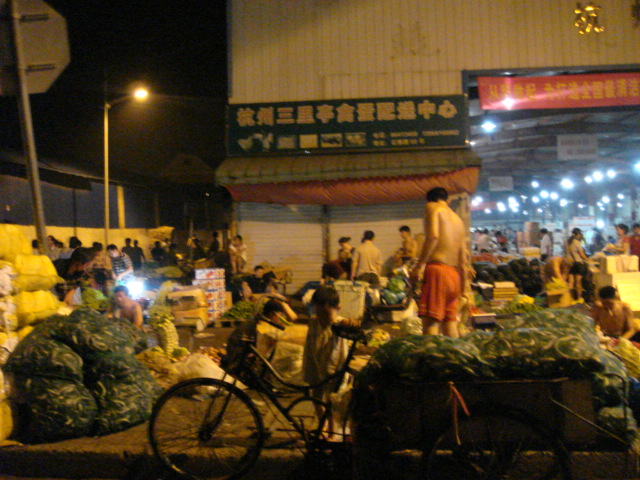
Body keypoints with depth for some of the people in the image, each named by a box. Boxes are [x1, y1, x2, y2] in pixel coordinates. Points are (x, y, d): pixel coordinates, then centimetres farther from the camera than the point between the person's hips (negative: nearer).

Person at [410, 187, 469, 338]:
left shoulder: (433, 207, 4)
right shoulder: (458, 220, 24)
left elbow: (433, 236, -14)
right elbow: (463, 255, 22)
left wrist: (418, 265, -15)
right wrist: (463, 284, 27)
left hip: (437, 270, -7)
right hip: (454, 274, 7)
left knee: (430, 322, -13)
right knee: (450, 322, 9)